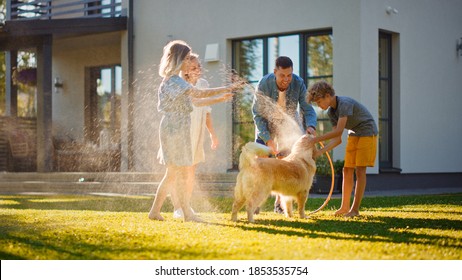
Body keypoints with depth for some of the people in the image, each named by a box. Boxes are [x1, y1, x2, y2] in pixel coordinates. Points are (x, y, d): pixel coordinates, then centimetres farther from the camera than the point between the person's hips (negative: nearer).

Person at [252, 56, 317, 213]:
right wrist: (267, 139, -27)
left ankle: (279, 203, 10)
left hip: (288, 125, 1)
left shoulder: (298, 83, -25)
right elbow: (257, 114, -21)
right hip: (266, 125, -1)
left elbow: (307, 109, -19)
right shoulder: (264, 84, -28)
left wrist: (310, 126, -41)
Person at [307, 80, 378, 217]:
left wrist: (317, 139, -30)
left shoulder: (345, 103, -26)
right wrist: (321, 151, -12)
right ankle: (345, 207, 12)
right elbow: (337, 139, -1)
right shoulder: (331, 112, 1)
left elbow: (339, 131, -32)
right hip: (354, 135, 8)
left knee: (360, 170, -10)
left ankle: (355, 209, -7)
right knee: (347, 170, 4)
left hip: (367, 133, -8)